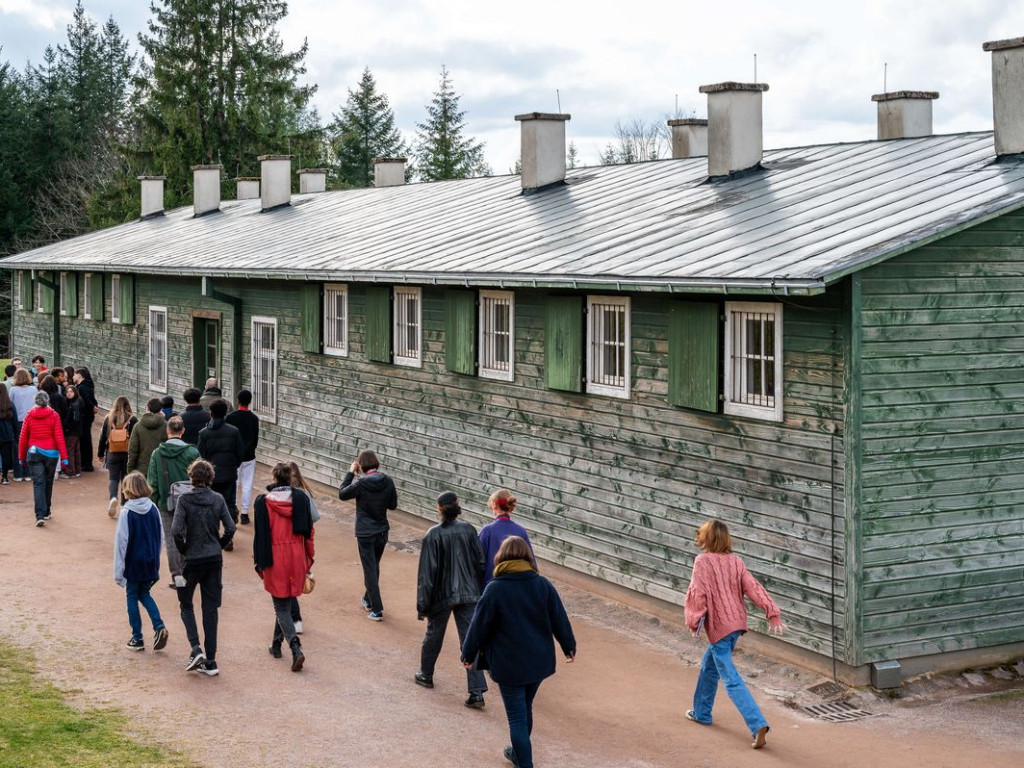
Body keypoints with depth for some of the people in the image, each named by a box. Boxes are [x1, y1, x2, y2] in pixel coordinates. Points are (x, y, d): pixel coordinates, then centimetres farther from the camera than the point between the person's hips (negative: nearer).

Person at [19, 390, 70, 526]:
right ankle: (46, 511, 28)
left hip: (34, 453, 0)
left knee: (38, 484, -3)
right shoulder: (54, 415, -4)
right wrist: (64, 457, -4)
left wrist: (22, 457, 14)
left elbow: (23, 438, 3)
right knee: (48, 483, 16)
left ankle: (40, 515, -15)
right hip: (51, 453, 0)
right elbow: (59, 437, -7)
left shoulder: (29, 415, -1)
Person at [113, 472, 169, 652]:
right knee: (144, 594, 20)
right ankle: (159, 626, 0)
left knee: (132, 597, 11)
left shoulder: (127, 513, -16)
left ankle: (137, 638, 14)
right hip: (151, 563, 4)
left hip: (133, 563, -4)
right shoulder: (153, 509, -3)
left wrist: (118, 570, -7)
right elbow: (161, 537, 5)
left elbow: (121, 541, -13)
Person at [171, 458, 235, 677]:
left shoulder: (185, 500, -10)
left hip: (192, 560, -3)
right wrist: (219, 546, 11)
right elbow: (230, 528, -3)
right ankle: (210, 662, 9)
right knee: (211, 608, 8)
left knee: (186, 604, 15)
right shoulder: (218, 499, -1)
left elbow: (176, 530, -18)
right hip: (214, 560, 3)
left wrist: (183, 550, -2)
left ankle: (196, 648, -4)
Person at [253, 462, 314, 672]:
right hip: (296, 558, 3)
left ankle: (296, 648, -15)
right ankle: (276, 644, 31)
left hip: (275, 559, -3)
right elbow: (308, 531, 3)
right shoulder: (301, 498, -3)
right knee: (286, 603, 20)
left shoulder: (263, 502, -10)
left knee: (281, 607, 2)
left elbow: (259, 534, -6)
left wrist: (259, 562, 3)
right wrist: (308, 558, 13)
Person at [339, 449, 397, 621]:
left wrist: (350, 473, 0)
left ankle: (377, 610, 1)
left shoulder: (361, 484, -20)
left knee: (370, 570, 2)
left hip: (365, 533, -5)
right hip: (382, 531, 5)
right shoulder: (388, 482, -7)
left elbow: (342, 494, -4)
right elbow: (393, 505, 2)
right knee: (374, 567, 22)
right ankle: (369, 600, 40)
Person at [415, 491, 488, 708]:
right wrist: (477, 590, 13)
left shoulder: (433, 535, -14)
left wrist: (422, 605, -6)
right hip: (469, 594, 2)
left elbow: (427, 572, -12)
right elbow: (480, 563, 0)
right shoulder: (468, 530, -5)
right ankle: (477, 692, -5)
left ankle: (426, 675, 41)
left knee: (434, 635, 21)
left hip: (442, 595, -2)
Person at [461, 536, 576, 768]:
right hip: (539, 662, 5)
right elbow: (559, 619, 3)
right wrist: (569, 647, 17)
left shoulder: (495, 590, -15)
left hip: (509, 665, -5)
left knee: (517, 717, 2)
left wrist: (468, 654, 6)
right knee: (525, 709, 24)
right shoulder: (543, 585, -5)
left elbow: (479, 626, -8)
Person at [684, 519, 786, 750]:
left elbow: (698, 593, -16)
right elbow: (753, 587, 0)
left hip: (718, 626, -8)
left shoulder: (702, 561, -11)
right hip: (737, 623, 8)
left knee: (731, 679, -8)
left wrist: (694, 621, -8)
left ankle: (758, 724, -19)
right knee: (709, 665, 27)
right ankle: (701, 712, 39)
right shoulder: (735, 561, 7)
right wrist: (772, 614, -4)